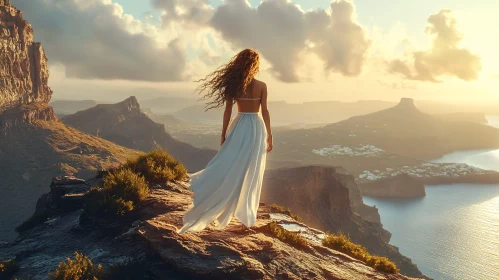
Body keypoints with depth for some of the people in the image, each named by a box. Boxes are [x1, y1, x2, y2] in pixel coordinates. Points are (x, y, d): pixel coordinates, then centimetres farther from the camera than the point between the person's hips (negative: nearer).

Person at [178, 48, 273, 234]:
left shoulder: (233, 84, -1)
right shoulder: (261, 86, -6)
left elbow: (227, 111, 0)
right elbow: (265, 112, -6)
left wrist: (224, 134, 6)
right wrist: (269, 135, 1)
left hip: (239, 127, 2)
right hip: (256, 128, -2)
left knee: (229, 168, 8)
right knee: (252, 174, 5)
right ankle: (248, 218, 12)